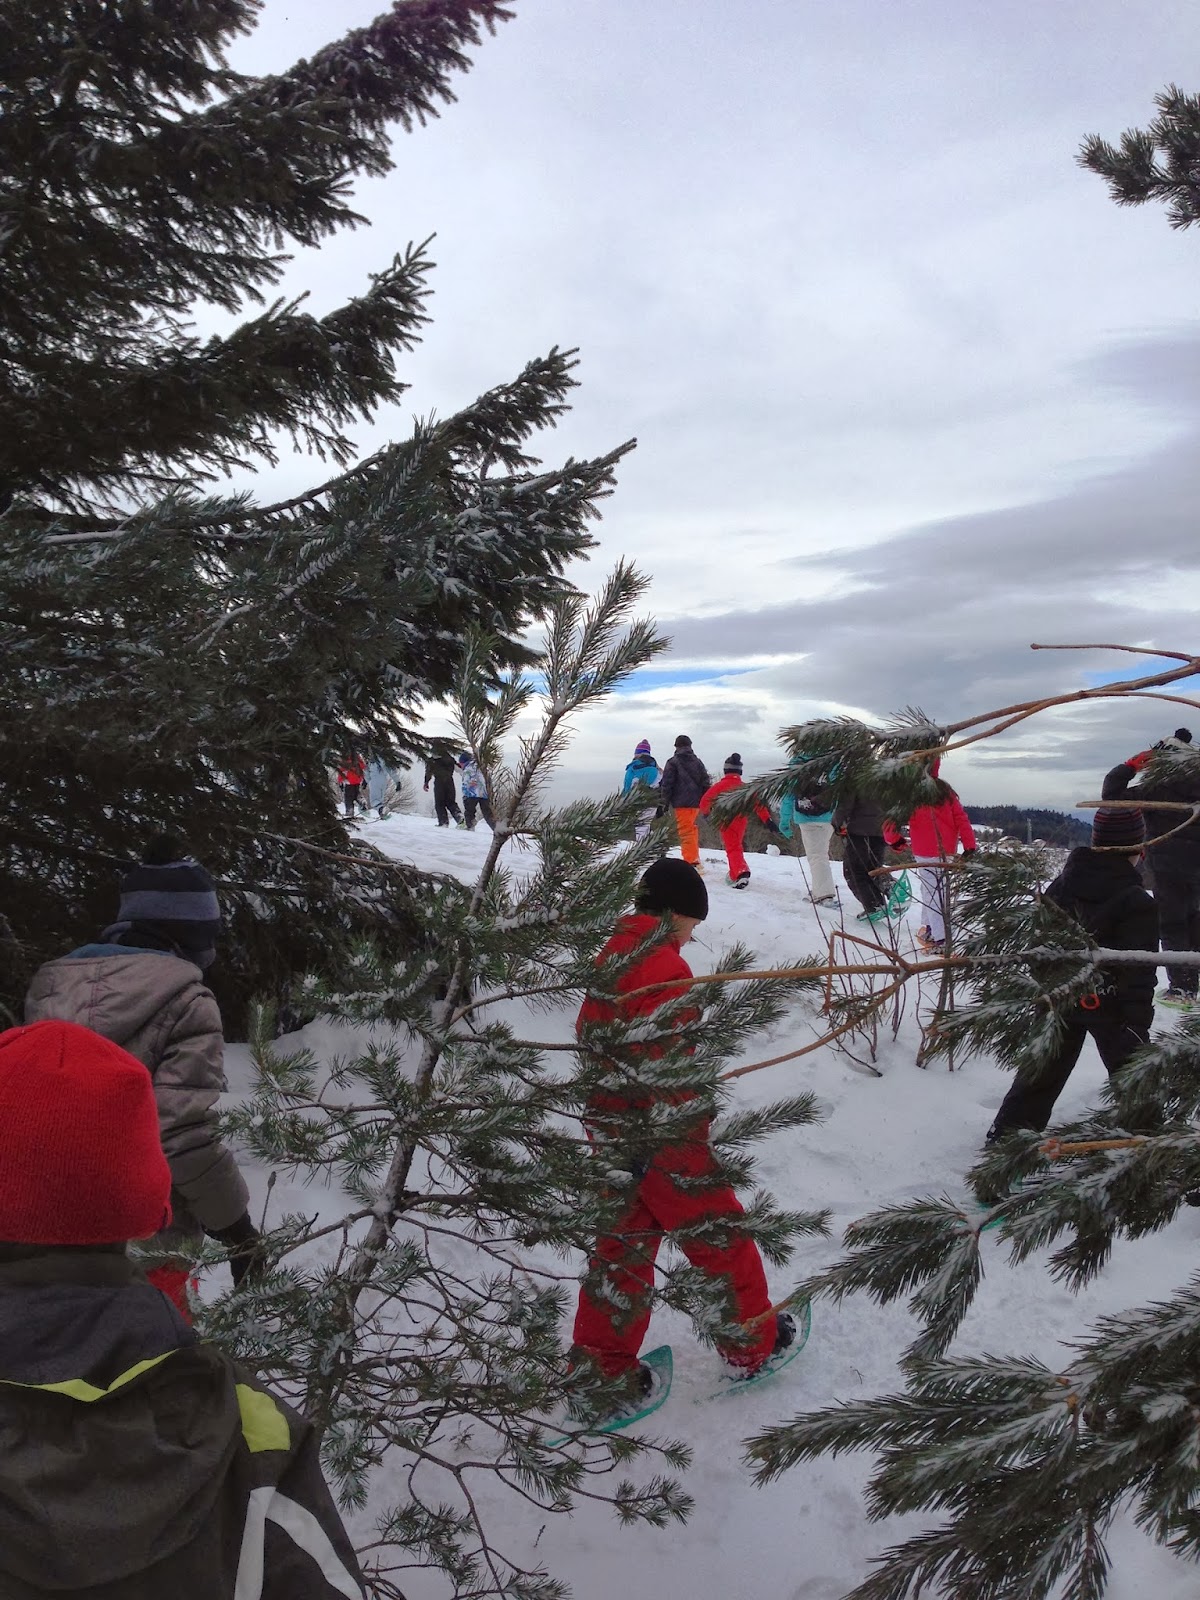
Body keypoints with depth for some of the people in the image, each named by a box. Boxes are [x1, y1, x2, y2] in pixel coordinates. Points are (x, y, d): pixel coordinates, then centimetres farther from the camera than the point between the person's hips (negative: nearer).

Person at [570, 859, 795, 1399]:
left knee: (624, 1244, 19)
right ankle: (752, 1343, 32)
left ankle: (601, 1365, 29)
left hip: (612, 1130, 9)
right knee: (721, 1238, 12)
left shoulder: (610, 957, 6)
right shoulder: (664, 969, -22)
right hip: (664, 1143, -8)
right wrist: (694, 1147, -19)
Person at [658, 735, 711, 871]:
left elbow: (666, 783, -8)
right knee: (691, 828, 19)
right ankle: (694, 857, 22)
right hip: (696, 802, 6)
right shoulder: (698, 762, 13)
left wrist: (665, 802, -1)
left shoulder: (673, 762, -3)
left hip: (681, 803, -5)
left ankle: (692, 861, -11)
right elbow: (705, 783, 13)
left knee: (686, 832, -6)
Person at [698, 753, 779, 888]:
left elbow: (705, 800, -5)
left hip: (726, 822, -4)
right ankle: (734, 875, 30)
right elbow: (758, 804, -3)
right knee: (736, 845, 23)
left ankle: (742, 873, -30)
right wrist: (767, 820, -2)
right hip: (741, 822, 4)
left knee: (733, 849, -7)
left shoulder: (720, 786, -7)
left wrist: (705, 812, 15)